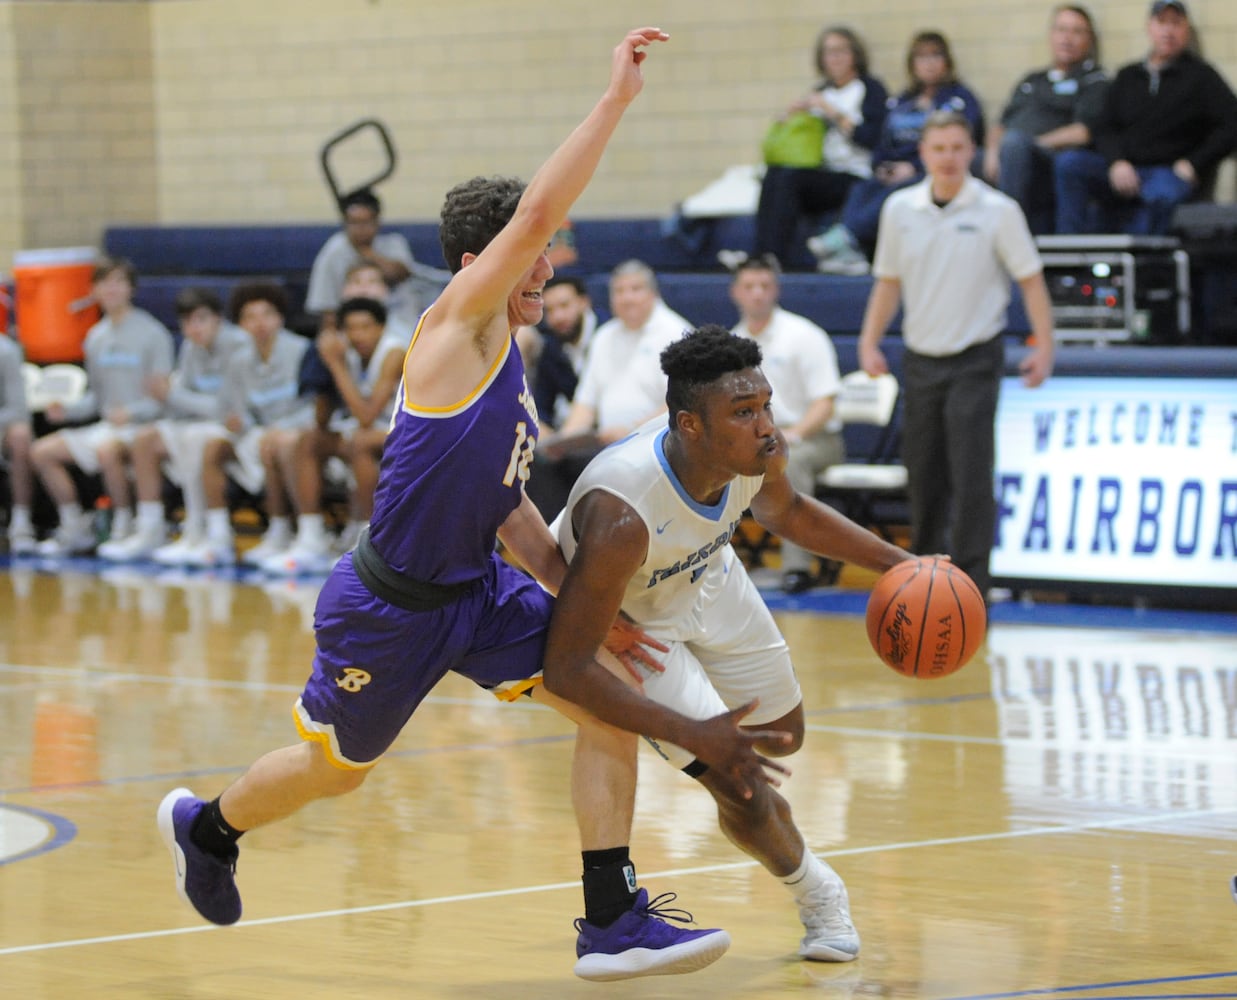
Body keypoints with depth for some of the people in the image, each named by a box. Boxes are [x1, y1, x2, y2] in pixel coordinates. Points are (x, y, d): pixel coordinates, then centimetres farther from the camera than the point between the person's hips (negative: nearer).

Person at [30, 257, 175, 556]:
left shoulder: (152, 333, -7)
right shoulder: (96, 337, 14)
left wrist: (132, 412, -26)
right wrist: (67, 410, 2)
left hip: (142, 426, -7)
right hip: (106, 426, 7)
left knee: (106, 451, -38)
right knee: (42, 451, -6)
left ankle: (124, 528, -21)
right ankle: (76, 529, 3)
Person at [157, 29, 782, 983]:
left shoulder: (508, 364, 7)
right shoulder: (458, 328, -18)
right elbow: (536, 212, -33)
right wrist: (616, 98, -32)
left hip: (475, 591, 8)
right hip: (385, 610, -8)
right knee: (333, 767, 13)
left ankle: (613, 922, -7)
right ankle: (206, 825, 47)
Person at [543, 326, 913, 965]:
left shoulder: (760, 452, -27)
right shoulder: (621, 518, -45)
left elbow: (784, 511, 2)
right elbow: (564, 671, -39)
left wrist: (895, 564, -3)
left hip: (705, 577, 6)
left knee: (780, 738, 22)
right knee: (743, 793, -9)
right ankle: (814, 893, 23)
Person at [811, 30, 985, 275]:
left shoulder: (960, 98, 7)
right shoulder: (900, 103, 25)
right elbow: (883, 146, 23)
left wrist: (915, 167, -15)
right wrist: (881, 167, -1)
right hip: (894, 176, 5)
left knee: (898, 191, -36)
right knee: (862, 189, -26)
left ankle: (846, 237, -53)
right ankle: (851, 255, -49)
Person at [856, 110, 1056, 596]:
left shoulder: (998, 210, -6)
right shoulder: (899, 209, 4)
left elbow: (1030, 279, -3)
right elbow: (888, 282, 13)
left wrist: (1043, 346, -9)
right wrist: (870, 342, 6)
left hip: (974, 360, -4)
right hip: (921, 358, 4)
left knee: (971, 476, -11)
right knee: (923, 477, 9)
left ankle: (971, 581, -8)